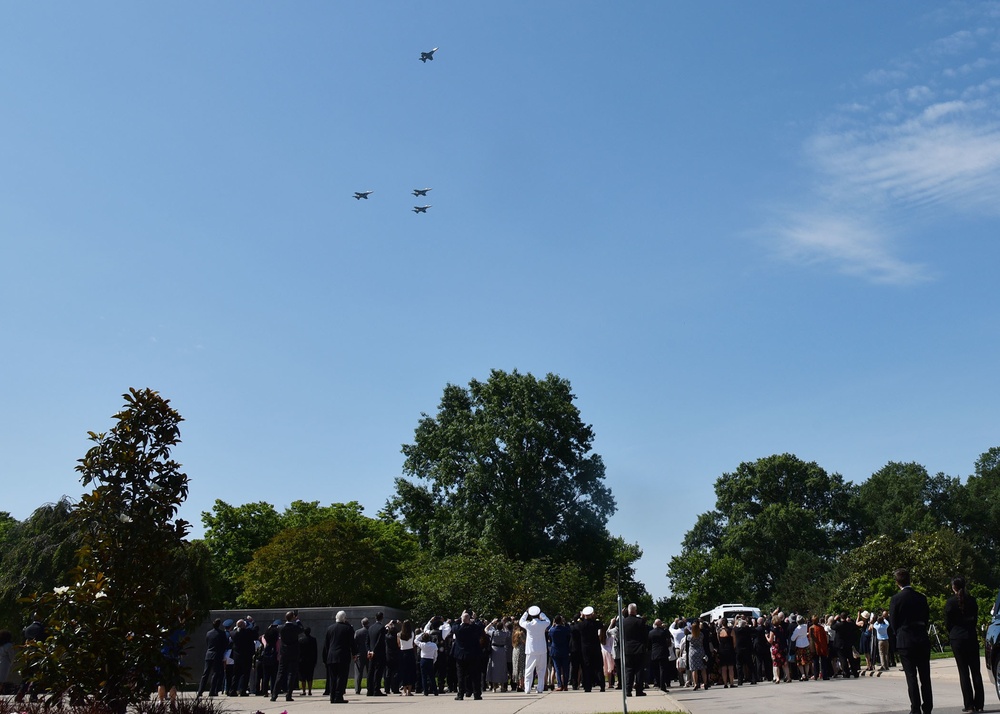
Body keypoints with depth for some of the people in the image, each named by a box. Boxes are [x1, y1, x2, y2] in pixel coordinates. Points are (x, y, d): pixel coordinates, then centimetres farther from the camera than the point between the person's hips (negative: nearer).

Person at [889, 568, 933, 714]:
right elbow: (927, 618, 9)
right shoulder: (921, 597, 3)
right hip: (922, 640, 4)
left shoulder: (896, 599, -10)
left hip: (905, 641, -4)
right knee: (925, 676, 10)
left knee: (911, 676, 0)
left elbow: (893, 622, -4)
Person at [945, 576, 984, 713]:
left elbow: (947, 623, -5)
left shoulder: (951, 602, -9)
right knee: (976, 670, 8)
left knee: (963, 672, 0)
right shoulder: (972, 600, 3)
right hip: (972, 636, 4)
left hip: (957, 638, -4)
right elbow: (975, 619, 10)